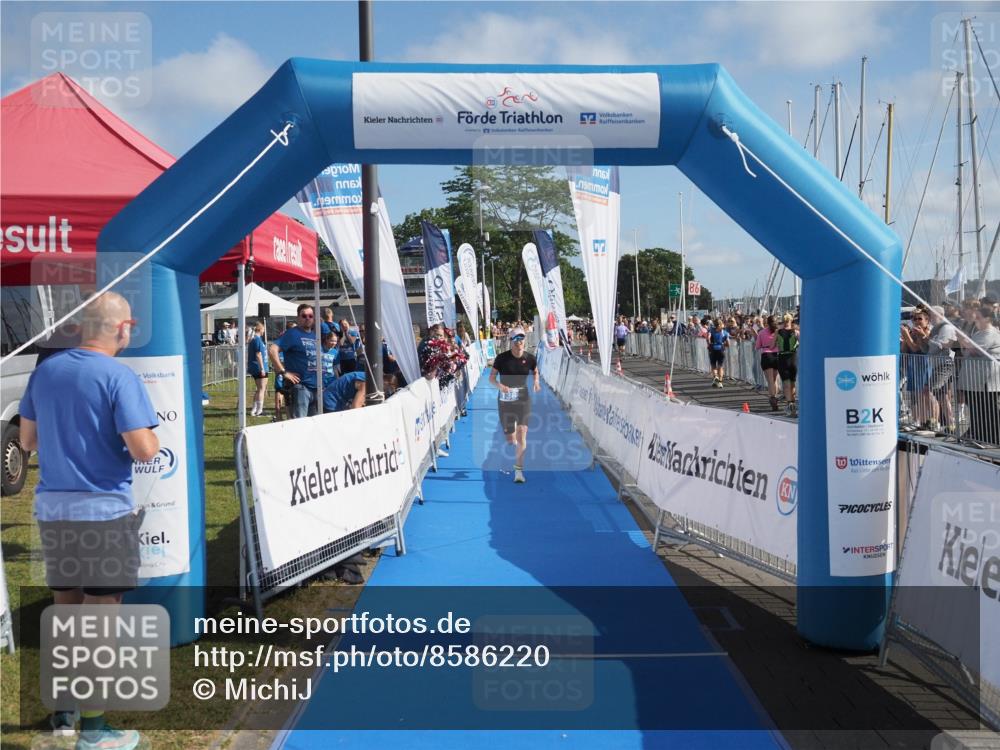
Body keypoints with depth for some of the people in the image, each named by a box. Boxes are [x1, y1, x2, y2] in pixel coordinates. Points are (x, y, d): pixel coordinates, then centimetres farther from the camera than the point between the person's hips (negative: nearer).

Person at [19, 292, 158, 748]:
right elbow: (144, 451, -19)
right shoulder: (119, 377, -14)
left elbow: (27, 441, 14)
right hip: (104, 509, -6)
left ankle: (64, 712, 32)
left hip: (52, 508, 6)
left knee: (65, 607, 19)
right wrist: (149, 434, 2)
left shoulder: (45, 370, 6)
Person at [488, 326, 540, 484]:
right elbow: (491, 377, -4)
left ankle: (519, 470, -4)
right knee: (510, 438, 9)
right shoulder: (502, 358, -10)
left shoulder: (529, 358, -4)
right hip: (505, 401, 0)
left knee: (522, 436, -12)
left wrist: (536, 382, -4)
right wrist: (499, 385, -24)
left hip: (523, 400, 0)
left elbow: (535, 371, 17)